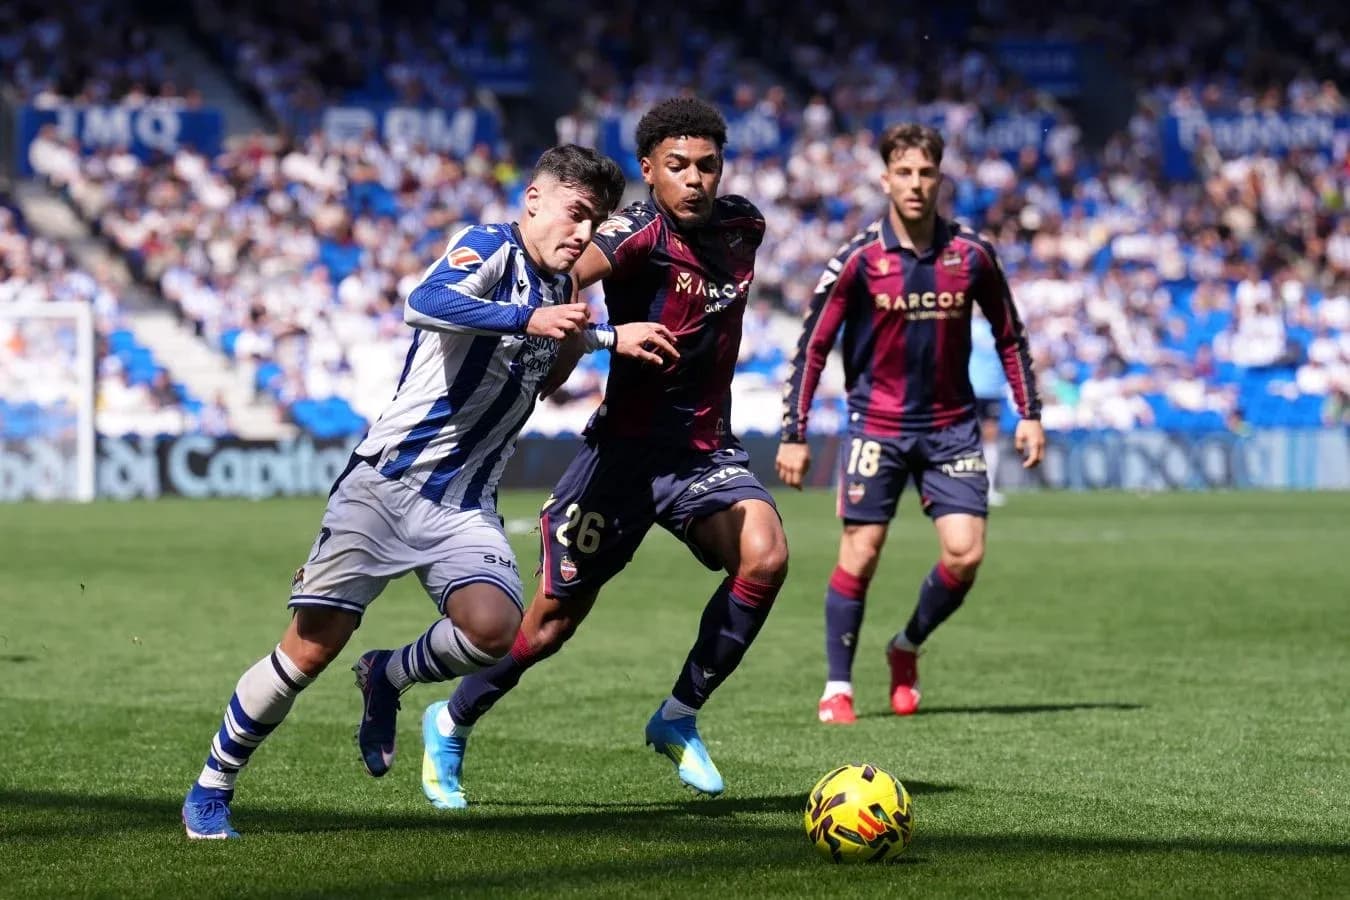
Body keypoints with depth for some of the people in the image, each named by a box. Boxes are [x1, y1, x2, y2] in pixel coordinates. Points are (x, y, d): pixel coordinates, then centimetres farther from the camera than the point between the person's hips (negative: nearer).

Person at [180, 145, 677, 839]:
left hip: (464, 507, 6)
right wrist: (529, 318, -36)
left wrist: (613, 338, 33)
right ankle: (211, 789, 12)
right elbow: (425, 304, -32)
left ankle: (386, 677, 10)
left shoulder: (559, 289, 14)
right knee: (312, 647, -7)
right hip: (386, 483, -6)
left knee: (494, 629, -22)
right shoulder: (490, 248, -9)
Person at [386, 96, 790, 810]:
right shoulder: (641, 231, -16)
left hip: (706, 451, 5)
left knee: (765, 558, -22)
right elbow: (572, 270, -36)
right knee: (558, 614, 2)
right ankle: (451, 725, 28)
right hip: (627, 448, -5)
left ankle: (679, 717, -3)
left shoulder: (742, 225, 4)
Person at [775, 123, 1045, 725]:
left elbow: (1009, 335, 12)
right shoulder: (859, 259, -8)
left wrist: (1028, 414, 7)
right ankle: (838, 687, 9)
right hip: (877, 423, -2)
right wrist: (794, 434, -8)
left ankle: (907, 649, 19)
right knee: (860, 556, -5)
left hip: (951, 425, 2)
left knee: (965, 554, -8)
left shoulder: (971, 256, -2)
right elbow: (813, 346, -4)